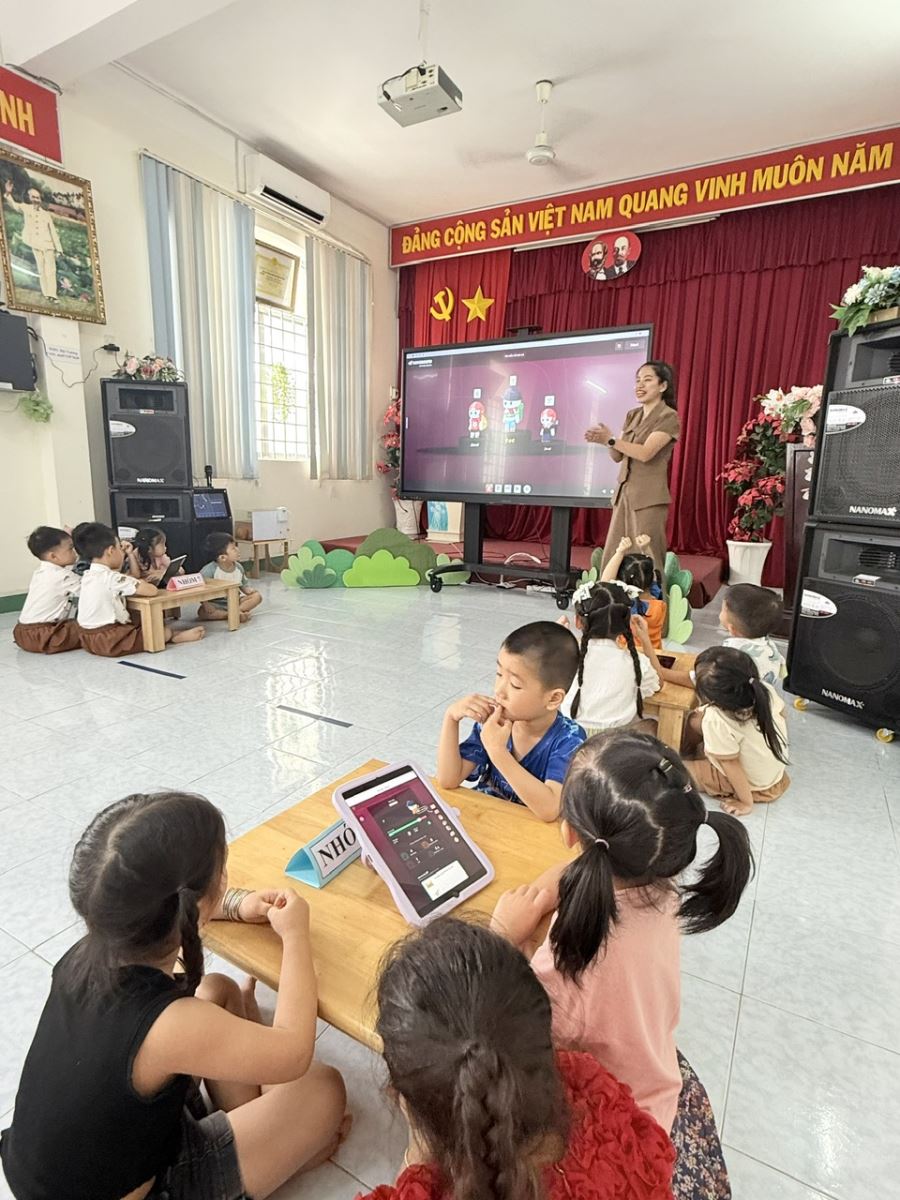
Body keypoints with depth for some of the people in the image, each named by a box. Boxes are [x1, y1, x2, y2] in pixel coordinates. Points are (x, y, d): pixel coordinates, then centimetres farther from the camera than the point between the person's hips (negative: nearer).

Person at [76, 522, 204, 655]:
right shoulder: (112, 578, -20)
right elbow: (152, 591, -19)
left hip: (89, 638, 9)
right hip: (110, 640, -9)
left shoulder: (88, 576, 8)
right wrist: (143, 584, 1)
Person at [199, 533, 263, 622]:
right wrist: (205, 604, -28)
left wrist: (249, 590, -15)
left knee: (257, 596, -14)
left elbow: (244, 585, 8)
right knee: (202, 612, -34)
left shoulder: (238, 567, -2)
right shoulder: (210, 570, -18)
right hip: (216, 604, -4)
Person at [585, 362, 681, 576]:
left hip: (648, 497, -7)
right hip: (624, 493, 7)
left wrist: (611, 440, -22)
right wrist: (607, 441, -10)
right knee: (613, 559, 4)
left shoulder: (668, 417, -6)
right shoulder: (632, 416, 15)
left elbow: (645, 453, -18)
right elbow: (618, 456, 10)